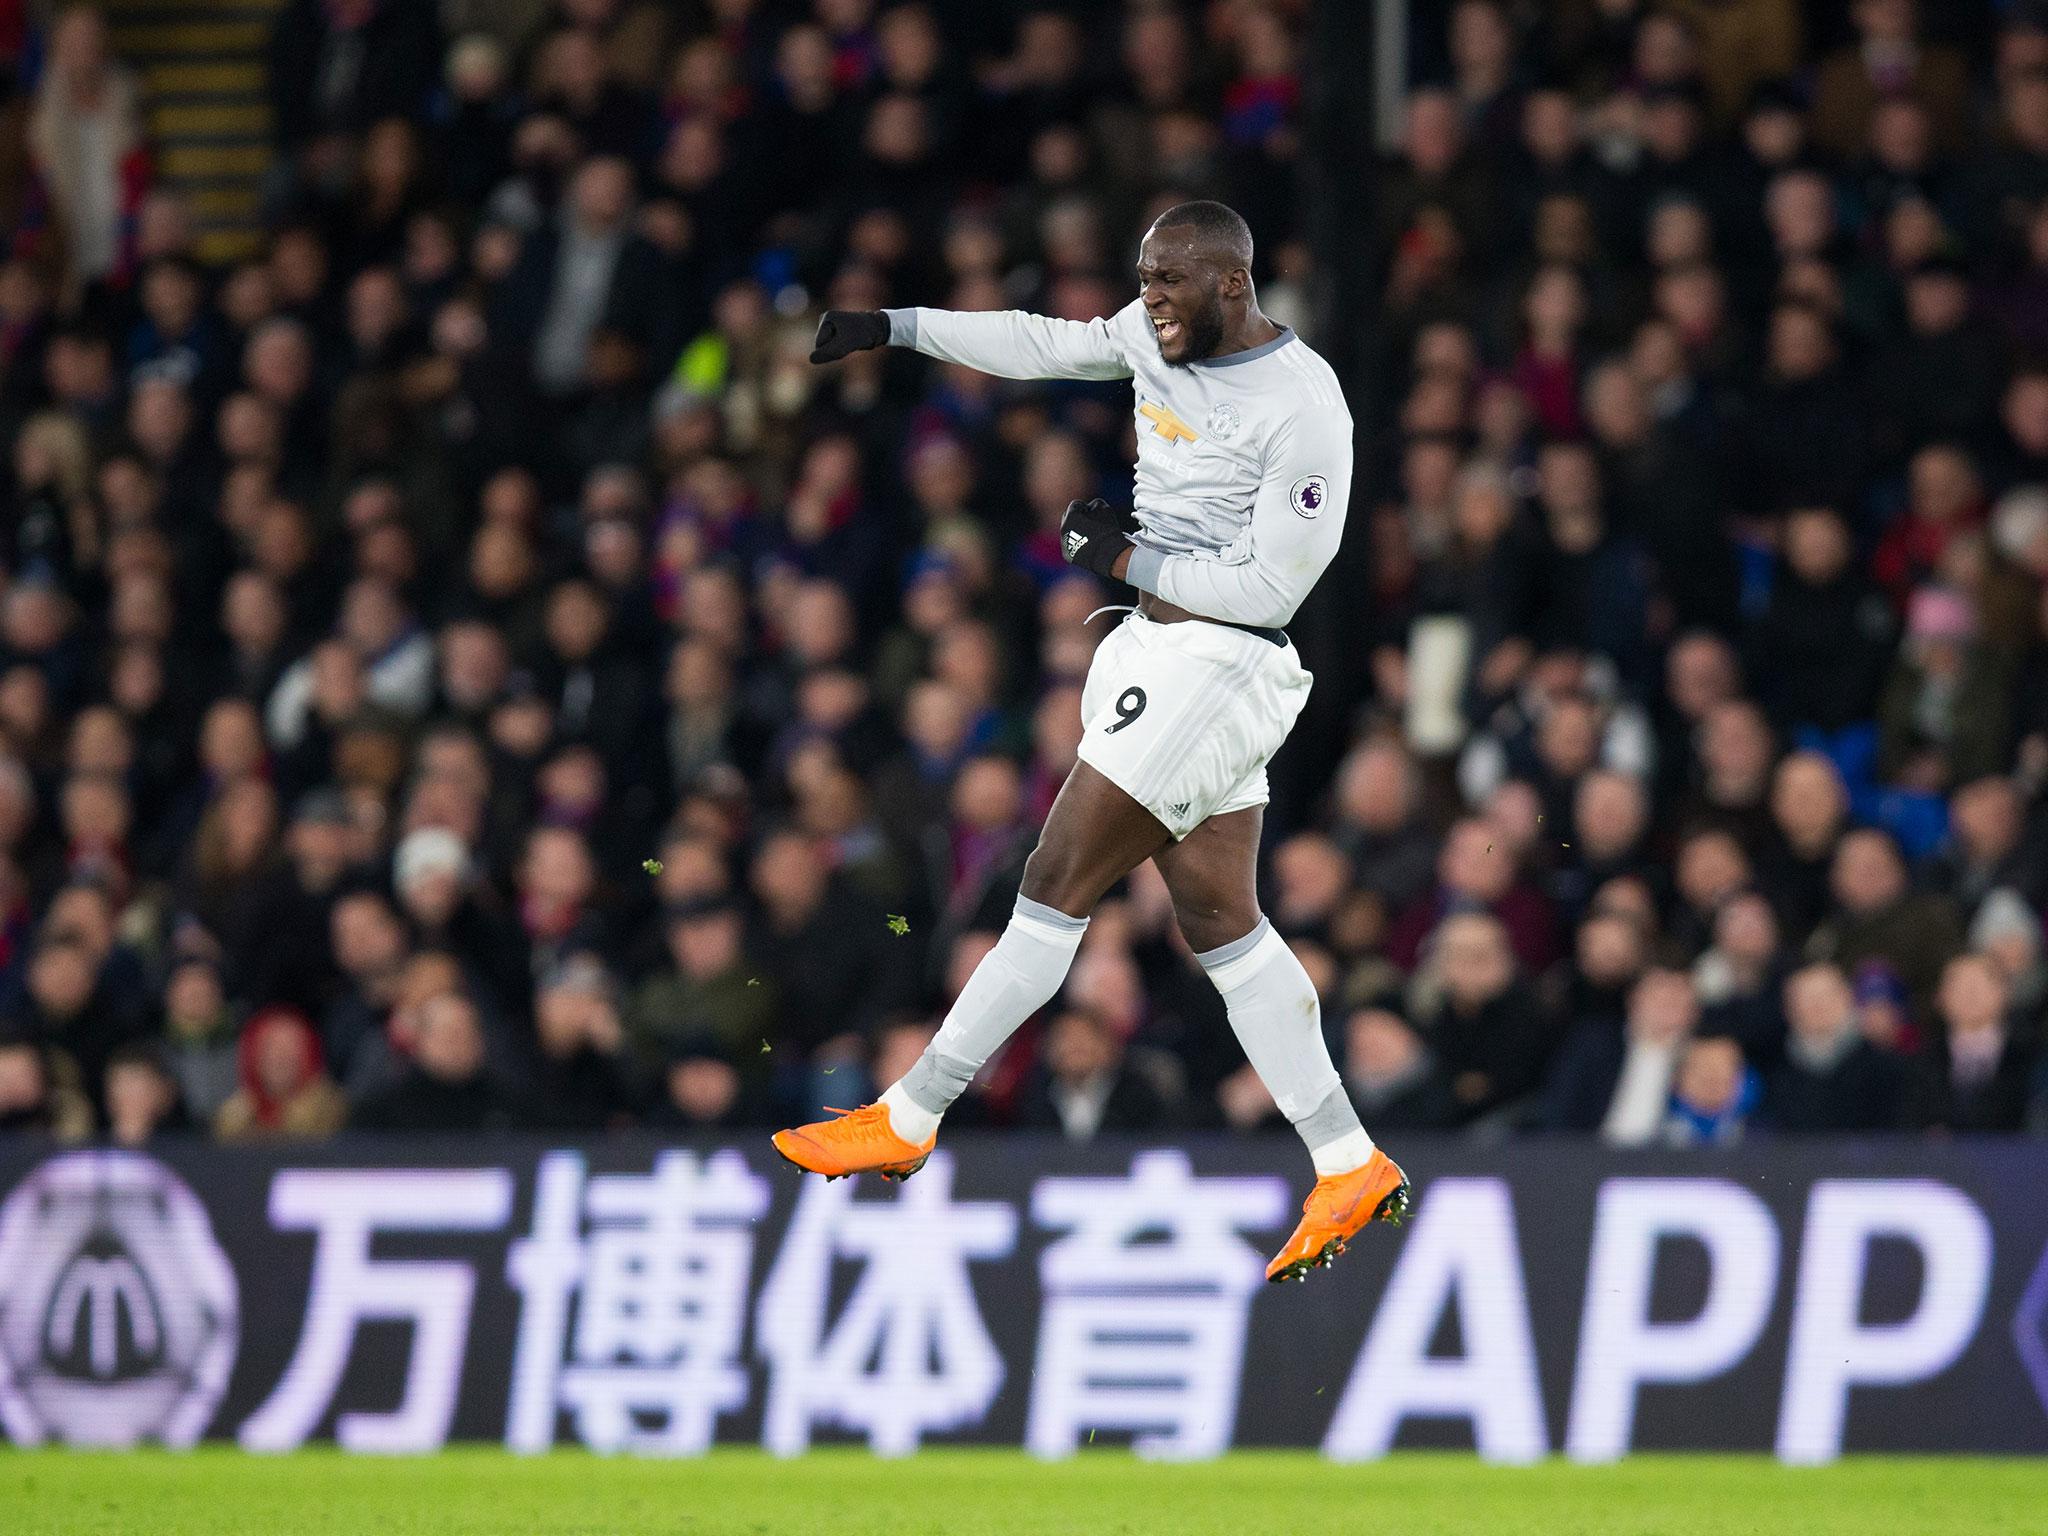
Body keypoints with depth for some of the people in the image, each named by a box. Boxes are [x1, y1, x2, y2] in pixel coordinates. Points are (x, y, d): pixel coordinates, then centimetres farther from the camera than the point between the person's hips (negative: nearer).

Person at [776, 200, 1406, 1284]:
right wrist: (893, 328, 21)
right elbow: (1044, 345, 23)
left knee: (1055, 889, -7)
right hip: (1160, 655, 9)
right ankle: (1350, 1172, 9)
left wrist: (1128, 557, -12)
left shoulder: (1302, 409, -17)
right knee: (1220, 923, 8)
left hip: (1218, 663, -9)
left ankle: (907, 1122, -2)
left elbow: (1270, 585, -17)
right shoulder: (1162, 339, 7)